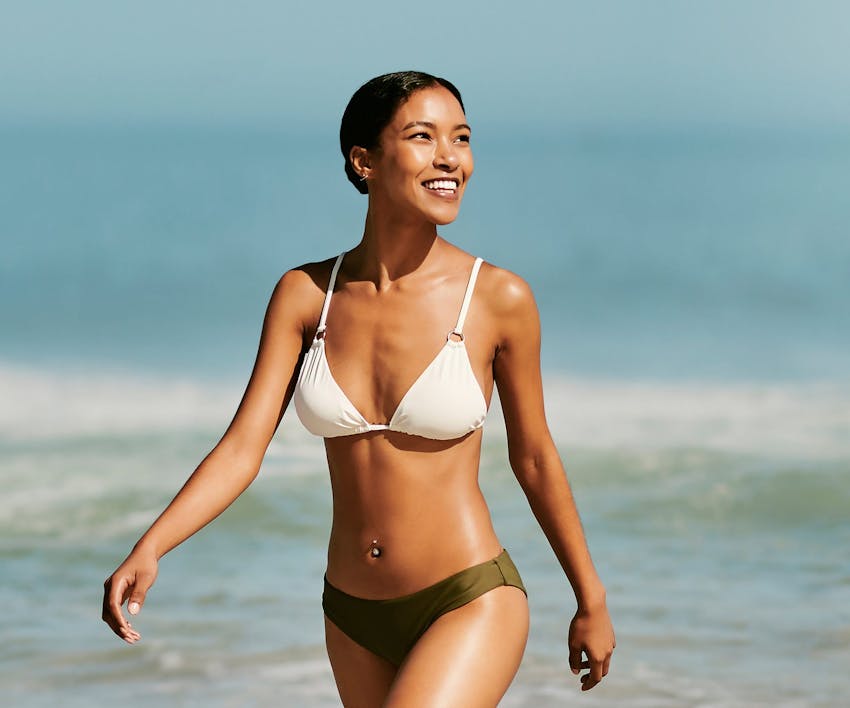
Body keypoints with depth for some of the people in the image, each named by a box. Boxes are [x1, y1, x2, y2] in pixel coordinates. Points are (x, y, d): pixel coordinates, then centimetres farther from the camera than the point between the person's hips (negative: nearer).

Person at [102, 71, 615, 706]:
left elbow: (533, 456, 3)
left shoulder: (498, 299, -9)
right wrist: (148, 550, -22)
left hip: (472, 606, -4)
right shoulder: (305, 295, -2)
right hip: (355, 613, 5)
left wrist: (592, 601, 11)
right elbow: (243, 448, -7)